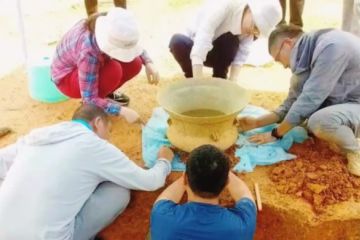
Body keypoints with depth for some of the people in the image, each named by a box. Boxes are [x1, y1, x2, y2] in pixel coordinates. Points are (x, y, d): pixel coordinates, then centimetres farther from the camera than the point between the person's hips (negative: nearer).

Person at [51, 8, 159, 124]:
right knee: (113, 70, -34)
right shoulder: (88, 53, -41)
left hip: (94, 64, 7)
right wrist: (123, 111, -39)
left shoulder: (112, 31, -22)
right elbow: (89, 99, -35)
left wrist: (148, 63, -16)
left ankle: (107, 94, 7)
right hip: (67, 76, -6)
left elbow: (133, 44, 1)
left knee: (134, 64, -15)